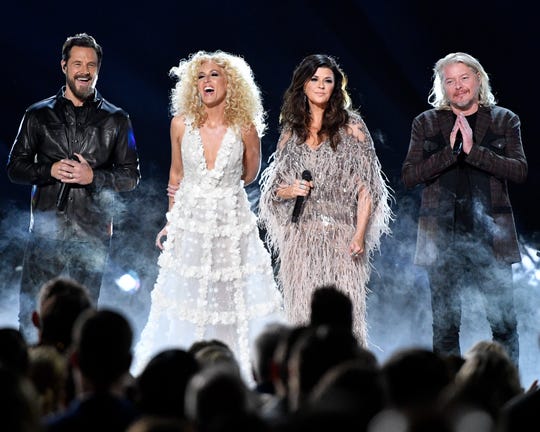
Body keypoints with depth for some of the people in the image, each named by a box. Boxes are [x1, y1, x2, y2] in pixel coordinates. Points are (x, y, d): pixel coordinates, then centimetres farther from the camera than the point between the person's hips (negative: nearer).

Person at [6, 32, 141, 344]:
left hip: (93, 230, 0)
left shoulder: (116, 120, 9)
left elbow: (131, 176, 8)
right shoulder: (39, 115, 10)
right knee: (33, 312, -5)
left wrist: (93, 176, -9)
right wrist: (50, 171, -8)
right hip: (47, 227, 0)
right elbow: (16, 167, 10)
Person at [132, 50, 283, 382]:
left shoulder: (245, 128, -7)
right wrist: (171, 220, 15)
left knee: (237, 298, -1)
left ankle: (245, 373, 7)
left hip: (232, 223, -1)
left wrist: (215, 186, 5)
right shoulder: (181, 124, -2)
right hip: (190, 223, 1)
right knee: (184, 298, 3)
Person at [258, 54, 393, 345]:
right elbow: (273, 187, 19)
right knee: (303, 312, 0)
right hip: (301, 238, 3)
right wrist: (289, 190, -4)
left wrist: (360, 235, -10)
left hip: (341, 236, -3)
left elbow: (366, 186, -1)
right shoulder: (291, 131, 13)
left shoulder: (351, 126, 3)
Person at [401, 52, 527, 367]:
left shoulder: (505, 121, 9)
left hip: (492, 233, 0)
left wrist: (473, 150, -14)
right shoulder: (426, 123, 10)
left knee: (504, 322, -2)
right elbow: (409, 176, 0)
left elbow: (520, 170, -4)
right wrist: (450, 151, -12)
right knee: (445, 324, 1)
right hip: (443, 235, 0)